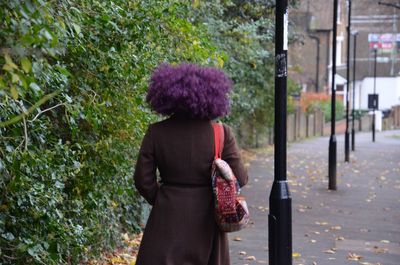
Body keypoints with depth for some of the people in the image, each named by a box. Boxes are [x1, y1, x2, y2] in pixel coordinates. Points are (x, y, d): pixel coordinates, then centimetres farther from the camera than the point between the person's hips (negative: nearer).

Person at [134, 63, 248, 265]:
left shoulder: (156, 133, -7)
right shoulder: (221, 134, -9)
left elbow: (143, 180, -3)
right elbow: (239, 179, -5)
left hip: (168, 216, -1)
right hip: (207, 217, 1)